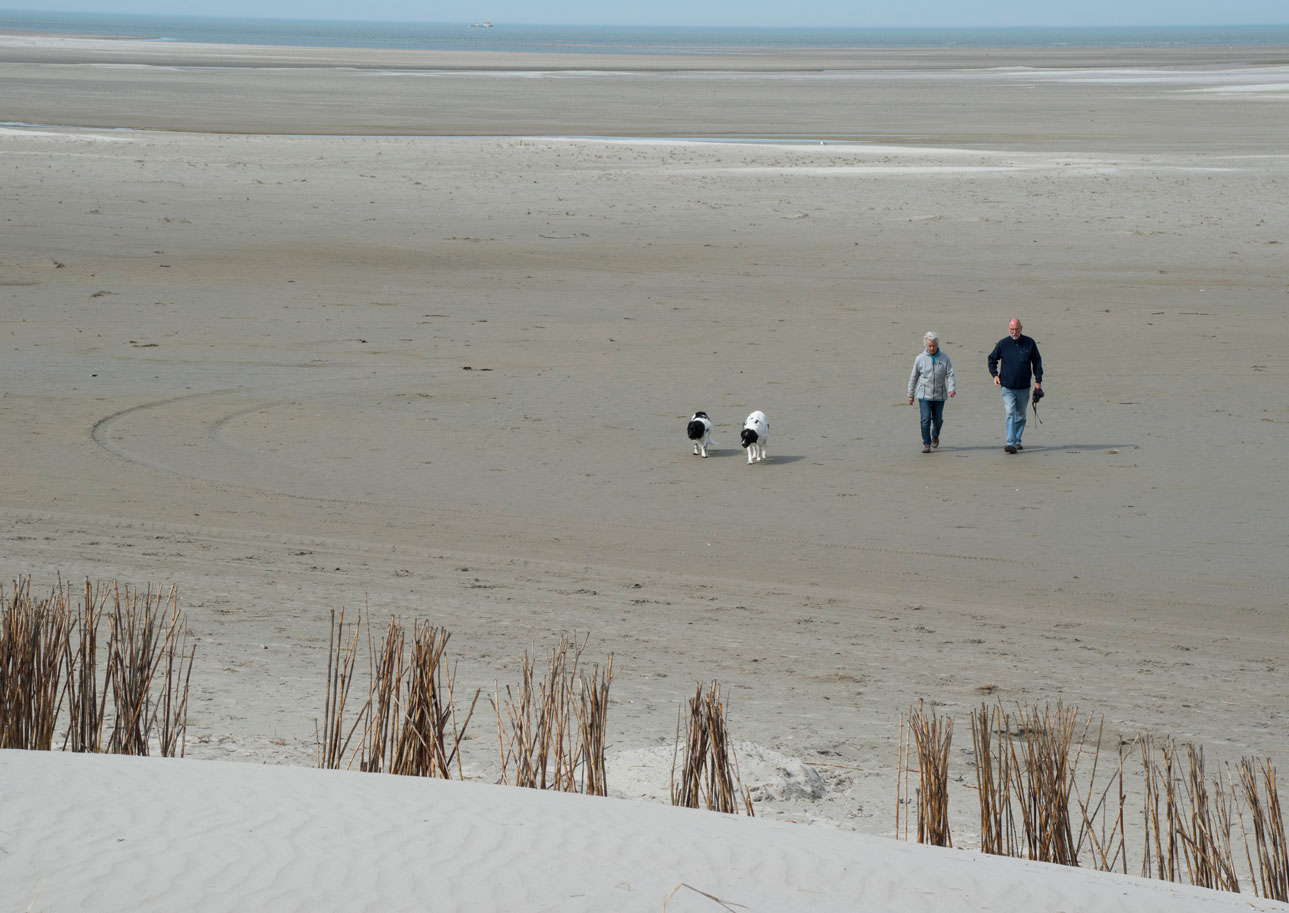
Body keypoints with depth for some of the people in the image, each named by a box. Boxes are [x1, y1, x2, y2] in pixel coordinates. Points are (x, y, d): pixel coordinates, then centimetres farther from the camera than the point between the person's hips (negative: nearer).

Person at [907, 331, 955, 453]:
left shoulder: (944, 358, 2)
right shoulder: (920, 359, 1)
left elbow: (950, 374, -4)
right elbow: (913, 378, 7)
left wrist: (951, 389, -21)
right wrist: (910, 395, 8)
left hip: (939, 395, 1)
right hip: (924, 395, -1)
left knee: (938, 420, 11)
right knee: (925, 420, -11)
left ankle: (935, 436, 40)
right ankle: (926, 444, -3)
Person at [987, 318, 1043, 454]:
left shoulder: (1029, 343, 0)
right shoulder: (1002, 344, -2)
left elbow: (1037, 361, 9)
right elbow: (992, 359, 13)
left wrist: (1038, 380, 4)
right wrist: (995, 374, -2)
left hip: (1023, 387, 2)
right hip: (1007, 387, -2)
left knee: (1020, 416, 13)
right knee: (1010, 413, -15)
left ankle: (1017, 441, 27)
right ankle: (1010, 443, -21)